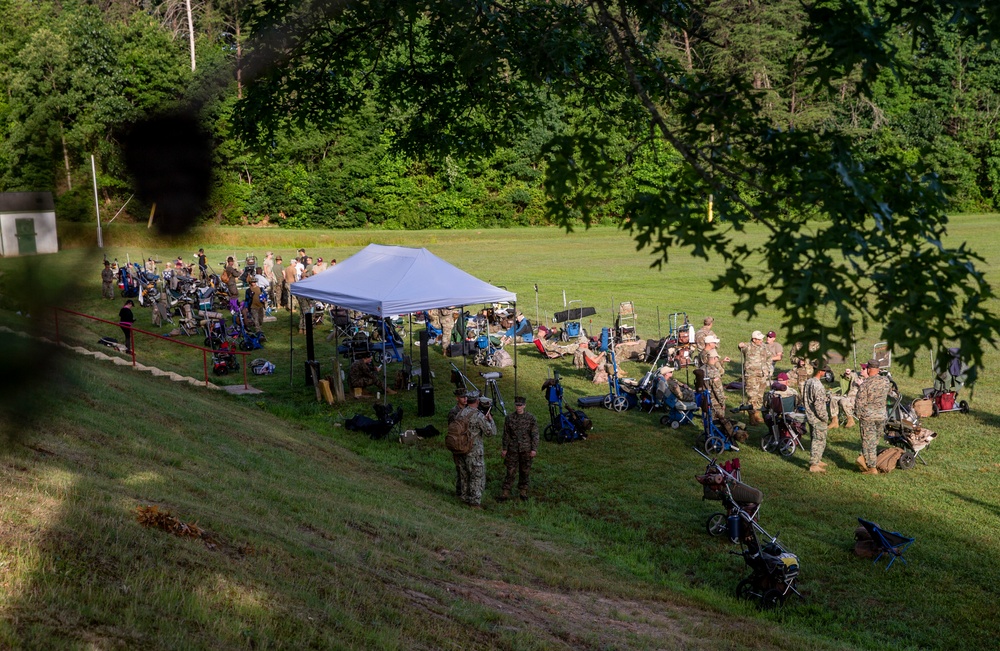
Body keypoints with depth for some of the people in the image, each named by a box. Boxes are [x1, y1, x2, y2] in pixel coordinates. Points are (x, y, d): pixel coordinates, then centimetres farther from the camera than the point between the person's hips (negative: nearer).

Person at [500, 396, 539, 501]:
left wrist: (534, 449, -7)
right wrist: (504, 449, 5)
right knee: (510, 471, -1)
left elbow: (535, 435, -2)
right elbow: (506, 435, 6)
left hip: (526, 450, 0)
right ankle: (506, 492, 3)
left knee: (525, 471, 8)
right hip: (513, 449, 0)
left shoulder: (531, 419, -3)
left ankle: (523, 491, 21)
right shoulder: (509, 418, 1)